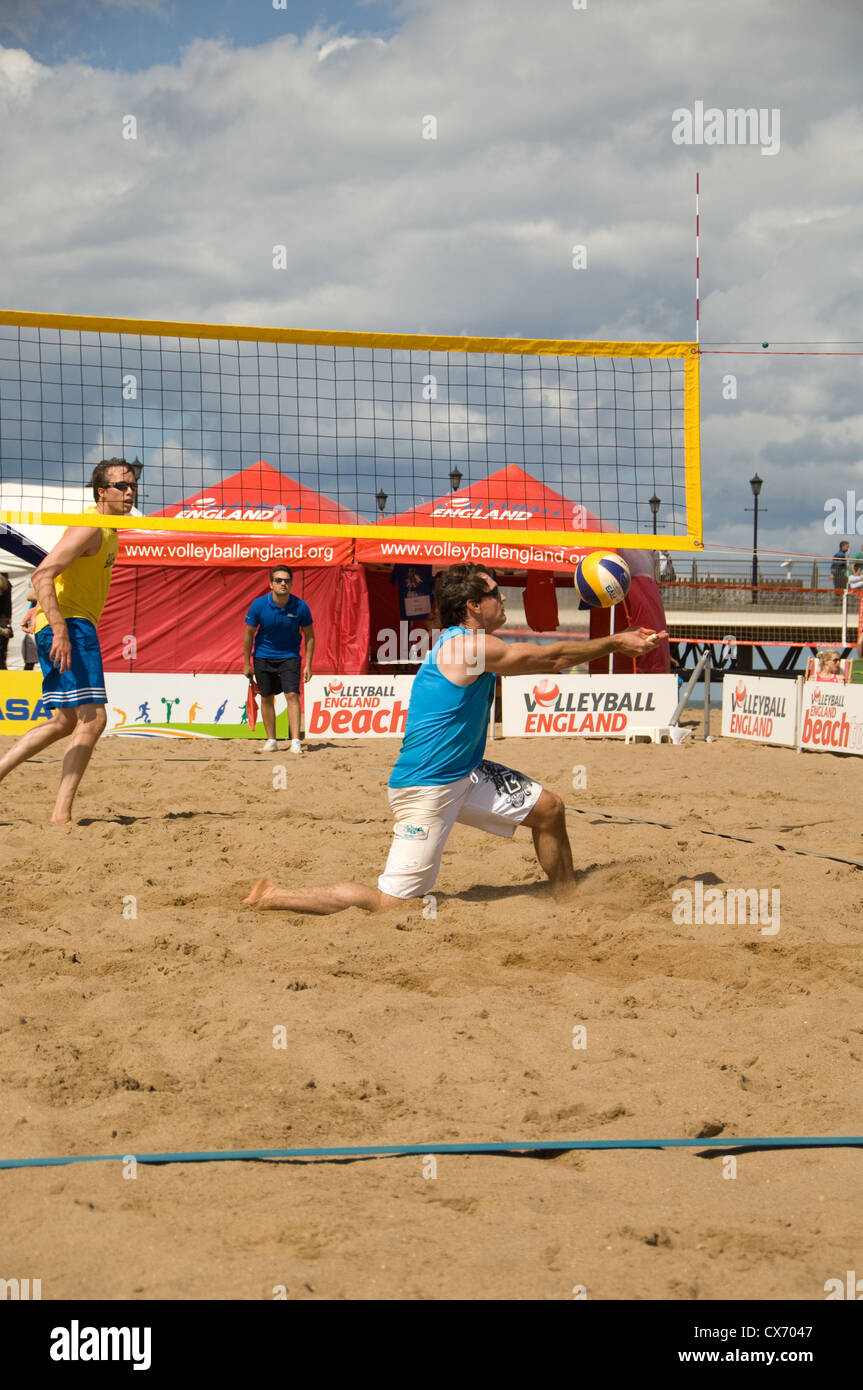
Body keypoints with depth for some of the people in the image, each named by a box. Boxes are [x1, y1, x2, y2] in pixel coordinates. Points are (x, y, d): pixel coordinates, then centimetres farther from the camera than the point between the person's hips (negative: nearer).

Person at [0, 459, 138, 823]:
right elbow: (42, 575, -23)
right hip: (69, 624, -10)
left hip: (69, 626, 10)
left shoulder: (107, 531, 17)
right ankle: (61, 813, -14)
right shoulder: (89, 528, -14)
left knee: (66, 722, 17)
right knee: (92, 718, -14)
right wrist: (60, 629, -31)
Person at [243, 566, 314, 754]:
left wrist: (308, 665, -6)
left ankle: (295, 741, -17)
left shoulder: (300, 606, -15)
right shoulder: (259, 605, -16)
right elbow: (248, 634, -3)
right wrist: (247, 664, 0)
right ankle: (271, 740, 17)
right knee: (266, 698, 5)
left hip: (289, 656, -1)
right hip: (263, 657, 1)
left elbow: (309, 635, -2)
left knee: (292, 695, -15)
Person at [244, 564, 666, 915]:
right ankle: (274, 897, 2)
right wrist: (615, 643, 0)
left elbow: (548, 662, 21)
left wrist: (617, 644, 20)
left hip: (465, 774, 10)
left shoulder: (478, 646, 9)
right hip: (427, 788, -10)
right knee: (390, 904, -9)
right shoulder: (466, 646, -19)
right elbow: (552, 657, -11)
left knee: (548, 809, 13)